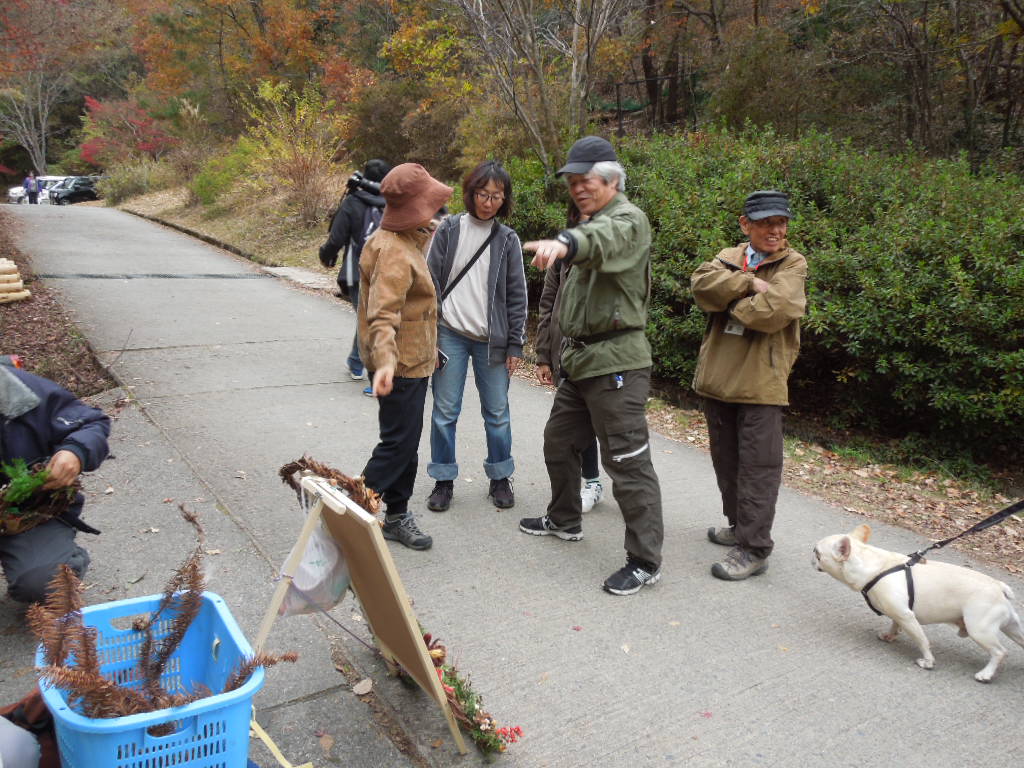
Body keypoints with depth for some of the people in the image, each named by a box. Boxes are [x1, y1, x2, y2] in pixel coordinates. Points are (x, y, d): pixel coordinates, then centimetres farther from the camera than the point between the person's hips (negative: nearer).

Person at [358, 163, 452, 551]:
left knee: (406, 442, 16)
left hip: (412, 361, 10)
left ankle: (397, 516, 27)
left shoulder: (406, 241, 12)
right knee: (398, 443, -5)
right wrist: (385, 362, -47)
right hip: (401, 365, -10)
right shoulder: (394, 253, -22)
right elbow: (382, 315, -34)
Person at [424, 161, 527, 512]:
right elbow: (431, 282, 2)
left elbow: (517, 295, 5)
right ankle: (443, 480, 19)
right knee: (445, 411, 4)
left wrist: (515, 344, 1)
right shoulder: (449, 230, 2)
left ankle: (500, 478, 24)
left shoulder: (507, 239, 4)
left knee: (497, 413, 7)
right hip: (450, 335, 0)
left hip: (491, 340, 1)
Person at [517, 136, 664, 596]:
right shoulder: (593, 223, 19)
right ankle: (564, 521, 41)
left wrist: (565, 243, -60)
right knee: (559, 442, 21)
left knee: (627, 461, -7)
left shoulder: (627, 220, -11)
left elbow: (602, 240, -38)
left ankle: (645, 560, 3)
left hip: (616, 362, -10)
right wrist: (564, 353, 20)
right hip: (580, 358, 10)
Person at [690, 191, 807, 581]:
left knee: (757, 466, -3)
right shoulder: (729, 257, 12)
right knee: (725, 459, 17)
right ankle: (738, 525, 35)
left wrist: (729, 300, -6)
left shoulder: (792, 265, -2)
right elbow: (702, 283, -10)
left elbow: (772, 310, -20)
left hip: (761, 381, -6)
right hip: (718, 376, 6)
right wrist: (749, 283, -18)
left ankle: (754, 549, 5)